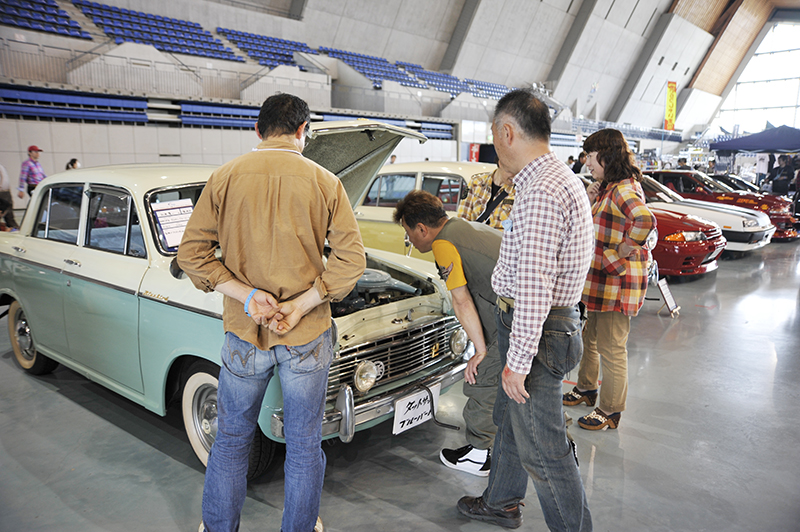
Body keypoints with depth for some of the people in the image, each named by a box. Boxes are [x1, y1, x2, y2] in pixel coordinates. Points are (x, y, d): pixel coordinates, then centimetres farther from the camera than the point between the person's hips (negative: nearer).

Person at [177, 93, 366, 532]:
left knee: (232, 439, 21)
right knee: (304, 446, 16)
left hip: (244, 332, 1)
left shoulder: (224, 178, -2)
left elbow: (191, 254, -4)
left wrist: (245, 294, -10)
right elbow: (350, 261, -11)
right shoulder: (325, 182, -5)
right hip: (308, 335, -1)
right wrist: (301, 305, -12)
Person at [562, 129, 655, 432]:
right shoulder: (607, 188, 12)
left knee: (611, 348, 2)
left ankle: (610, 411, 17)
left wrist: (624, 251, -28)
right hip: (597, 278, 10)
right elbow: (592, 228, 22)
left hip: (617, 281, -10)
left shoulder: (624, 189, -20)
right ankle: (587, 389, 42)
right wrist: (589, 202, 6)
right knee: (589, 338, 23)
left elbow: (645, 221, -39)